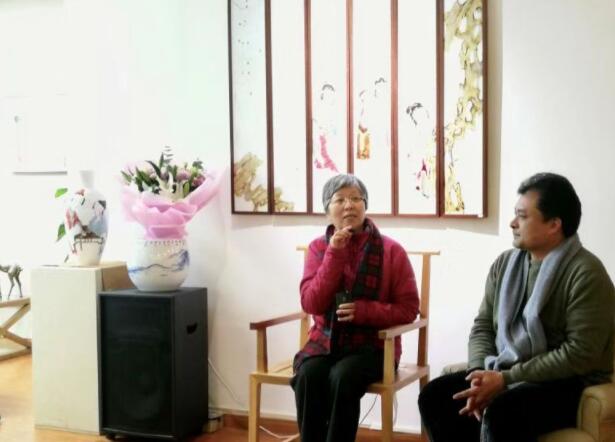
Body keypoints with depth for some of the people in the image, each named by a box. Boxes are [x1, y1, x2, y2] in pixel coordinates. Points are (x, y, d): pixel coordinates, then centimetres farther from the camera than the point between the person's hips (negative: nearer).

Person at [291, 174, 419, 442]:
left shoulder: (391, 250, -3)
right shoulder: (318, 247, 4)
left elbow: (408, 308, -3)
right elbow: (311, 304, -8)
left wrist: (363, 311, -18)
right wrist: (335, 255, -15)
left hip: (372, 344, -2)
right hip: (326, 341, 2)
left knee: (342, 378, -32)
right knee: (307, 376, -29)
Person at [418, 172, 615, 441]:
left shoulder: (585, 273, -14)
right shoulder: (505, 263, 8)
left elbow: (580, 354, -20)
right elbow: (483, 325, 10)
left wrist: (505, 379, -21)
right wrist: (480, 373, -11)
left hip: (570, 383, -7)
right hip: (504, 374, 7)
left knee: (500, 414, -33)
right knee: (434, 396, -11)